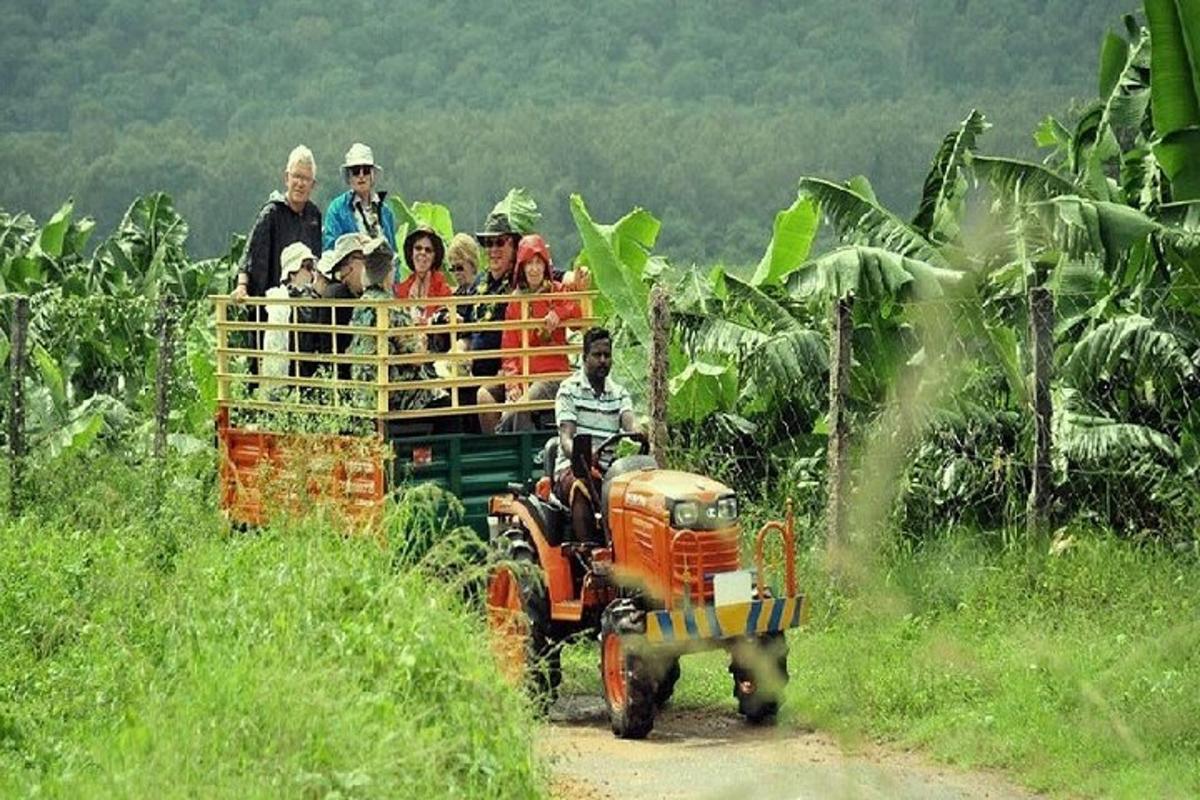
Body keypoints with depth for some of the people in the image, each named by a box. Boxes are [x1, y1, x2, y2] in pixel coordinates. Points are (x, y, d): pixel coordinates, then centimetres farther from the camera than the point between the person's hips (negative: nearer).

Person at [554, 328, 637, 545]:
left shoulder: (619, 393, 16)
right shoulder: (569, 390, 2)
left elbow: (631, 425, -3)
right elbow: (566, 439, -9)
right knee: (582, 487, -38)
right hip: (572, 469, -4)